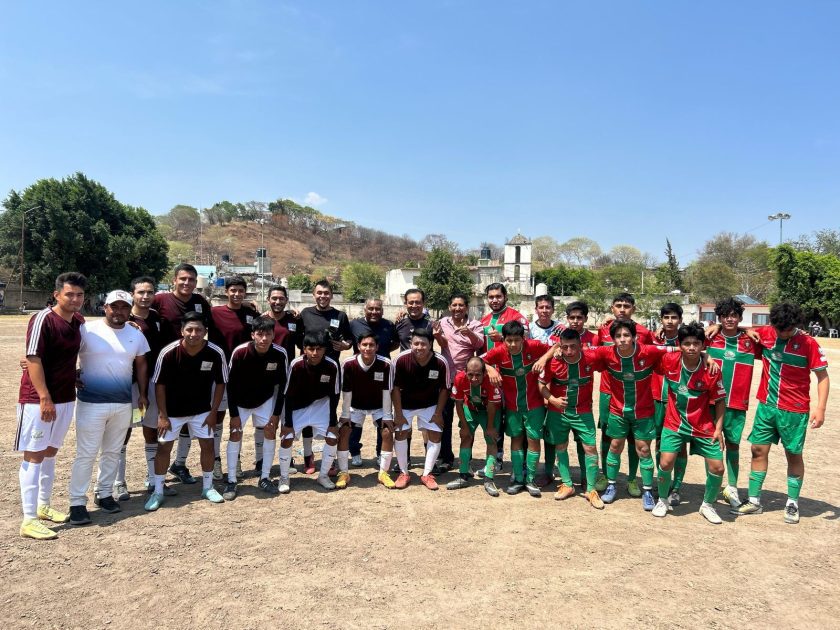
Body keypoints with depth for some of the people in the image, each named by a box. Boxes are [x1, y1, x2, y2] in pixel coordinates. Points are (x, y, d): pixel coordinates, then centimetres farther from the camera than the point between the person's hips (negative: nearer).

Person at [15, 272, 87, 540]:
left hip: (66, 398, 7)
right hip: (38, 400, -7)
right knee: (33, 455, -2)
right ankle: (29, 520, 2)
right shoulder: (43, 320, -15)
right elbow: (33, 360, -18)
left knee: (50, 452, 16)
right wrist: (44, 398, -21)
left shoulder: (78, 321, 5)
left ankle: (44, 506, 29)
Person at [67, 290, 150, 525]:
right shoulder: (87, 330, -7)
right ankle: (77, 503, 11)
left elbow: (141, 365, 13)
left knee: (112, 452, 14)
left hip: (123, 404, 4)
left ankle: (104, 494, 29)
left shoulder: (137, 335, 6)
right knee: (86, 454, 1)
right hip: (91, 403, -4)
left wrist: (143, 394, 11)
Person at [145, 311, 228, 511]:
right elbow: (160, 384, -11)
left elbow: (220, 383, -6)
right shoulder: (168, 353, -23)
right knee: (164, 447, 2)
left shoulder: (216, 353, -20)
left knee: (208, 445, 5)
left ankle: (208, 487, 22)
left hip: (202, 410, 1)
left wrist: (213, 412, -6)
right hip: (172, 410, -1)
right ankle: (158, 492, 17)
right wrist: (162, 415, -11)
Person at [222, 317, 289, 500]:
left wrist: (276, 414, -11)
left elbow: (282, 385, -12)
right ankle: (231, 482, 5)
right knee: (235, 434, -6)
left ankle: (265, 479, 10)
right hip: (240, 401, -1)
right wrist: (234, 414, -17)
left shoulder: (280, 354, -25)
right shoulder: (240, 352, -30)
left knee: (270, 432, -3)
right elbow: (231, 384, -18)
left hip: (266, 400, 2)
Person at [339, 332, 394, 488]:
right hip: (355, 405, 1)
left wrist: (387, 416, -18)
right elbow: (346, 392, -17)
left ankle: (383, 473, 2)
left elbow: (386, 391, -20)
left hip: (379, 405, 0)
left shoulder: (385, 364, -27)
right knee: (342, 432, -12)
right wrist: (345, 415, -14)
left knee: (388, 432, -15)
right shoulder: (348, 364, -26)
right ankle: (343, 473, 3)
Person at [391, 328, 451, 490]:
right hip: (405, 404, -1)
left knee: (435, 435, -3)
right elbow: (395, 388, -16)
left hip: (430, 405, 1)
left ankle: (427, 474, 12)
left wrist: (438, 413, -9)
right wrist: (398, 414, -14)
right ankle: (404, 473, 13)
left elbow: (444, 389, -10)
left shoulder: (441, 363, -25)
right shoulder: (401, 360, -28)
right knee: (401, 434, -5)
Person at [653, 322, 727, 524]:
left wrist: (718, 428, -7)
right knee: (666, 463, -10)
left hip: (703, 426, 0)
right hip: (674, 423, 0)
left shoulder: (711, 371, -16)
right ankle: (663, 501, 17)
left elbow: (720, 400, -4)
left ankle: (708, 505, 25)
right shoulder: (669, 361, -15)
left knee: (717, 468, -1)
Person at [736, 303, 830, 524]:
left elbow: (822, 376, -7)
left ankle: (792, 503, 23)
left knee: (793, 455, 8)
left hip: (794, 410, -3)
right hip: (766, 406, 4)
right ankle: (754, 501, 16)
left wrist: (820, 408, -15)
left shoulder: (808, 344, -12)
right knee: (758, 450, 6)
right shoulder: (765, 334, -4)